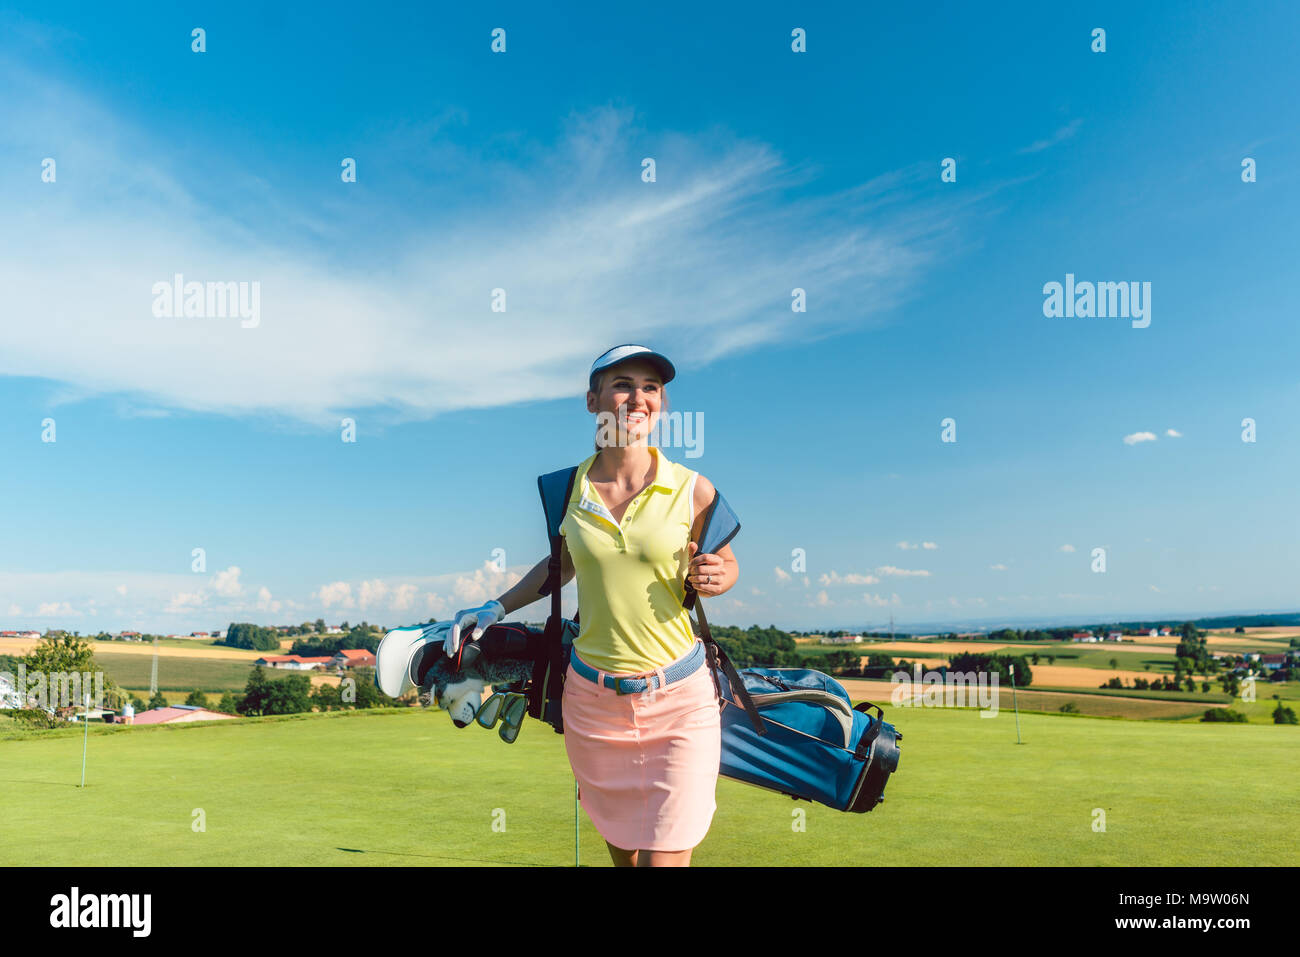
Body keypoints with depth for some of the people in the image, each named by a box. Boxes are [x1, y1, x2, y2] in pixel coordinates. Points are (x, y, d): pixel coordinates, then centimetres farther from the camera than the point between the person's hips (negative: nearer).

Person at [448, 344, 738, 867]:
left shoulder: (692, 490, -7)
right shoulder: (567, 489, -2)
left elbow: (725, 563, 9)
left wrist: (715, 577, -13)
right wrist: (496, 608, 11)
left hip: (678, 703, -2)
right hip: (592, 698, 2)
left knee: (664, 856, -3)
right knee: (622, 851, 18)